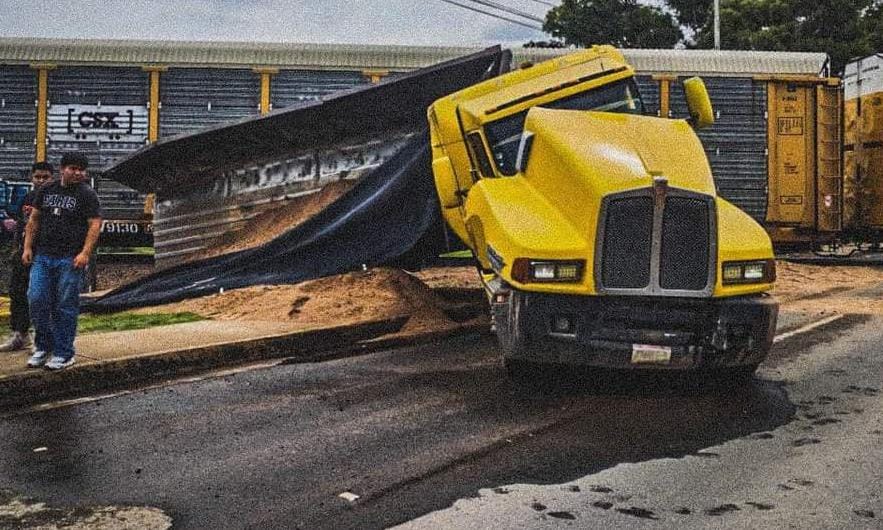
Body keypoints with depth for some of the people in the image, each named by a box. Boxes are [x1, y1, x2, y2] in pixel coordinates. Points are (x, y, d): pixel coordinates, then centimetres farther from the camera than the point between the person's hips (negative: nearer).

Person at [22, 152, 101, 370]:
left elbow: (95, 225, -8)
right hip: (42, 256, 5)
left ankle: (64, 353, 9)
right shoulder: (46, 190, 14)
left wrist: (85, 253, -17)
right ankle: (43, 346, 18)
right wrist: (28, 247, 9)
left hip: (70, 260, -5)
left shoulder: (87, 194, -1)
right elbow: (34, 220, 17)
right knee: (36, 300, 1)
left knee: (65, 306, 0)